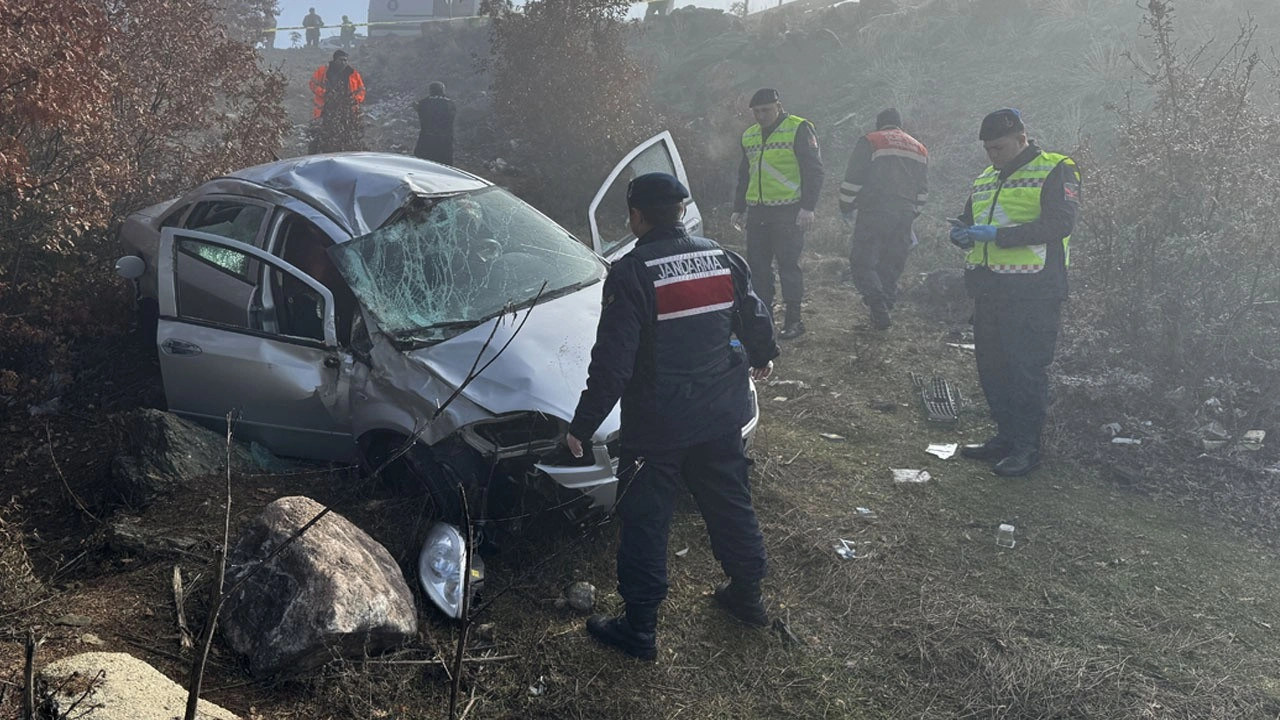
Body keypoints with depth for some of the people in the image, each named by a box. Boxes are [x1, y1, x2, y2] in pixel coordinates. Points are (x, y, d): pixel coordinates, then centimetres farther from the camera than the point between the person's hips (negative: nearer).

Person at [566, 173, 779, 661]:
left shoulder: (630, 274, -18)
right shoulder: (723, 259, 0)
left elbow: (612, 364, -20)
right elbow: (757, 320, 12)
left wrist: (581, 427, -11)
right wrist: (762, 358, 34)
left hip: (656, 425, -6)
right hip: (721, 416, 6)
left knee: (644, 522, 7)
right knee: (731, 505, 22)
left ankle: (639, 629, 18)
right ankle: (747, 596, 38)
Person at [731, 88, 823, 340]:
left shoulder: (799, 129, -4)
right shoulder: (749, 136, 17)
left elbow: (813, 170, -8)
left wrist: (808, 206, -15)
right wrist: (738, 208, 21)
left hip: (788, 212, -7)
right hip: (757, 212, 7)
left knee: (788, 265, -4)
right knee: (757, 265, 7)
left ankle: (793, 319, 4)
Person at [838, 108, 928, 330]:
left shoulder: (870, 142, 2)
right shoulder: (920, 149, 20)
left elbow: (853, 180, -4)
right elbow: (922, 190, 22)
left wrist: (846, 208, 7)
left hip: (873, 214, -5)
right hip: (904, 217, 5)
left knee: (862, 262, -3)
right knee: (891, 266, 13)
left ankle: (878, 307, -19)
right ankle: (886, 307, 15)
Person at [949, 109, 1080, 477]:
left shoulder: (1055, 171, -3)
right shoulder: (984, 180, 19)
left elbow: (1059, 224, -16)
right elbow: (967, 221, 25)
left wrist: (998, 234, -22)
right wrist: (962, 234, -1)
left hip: (1032, 291, -7)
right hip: (988, 290, 8)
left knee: (1027, 369, -4)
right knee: (991, 366, 11)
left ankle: (1027, 447, 5)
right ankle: (1006, 437, 24)